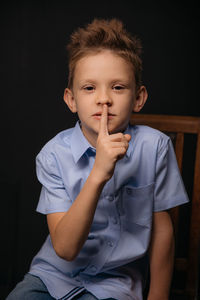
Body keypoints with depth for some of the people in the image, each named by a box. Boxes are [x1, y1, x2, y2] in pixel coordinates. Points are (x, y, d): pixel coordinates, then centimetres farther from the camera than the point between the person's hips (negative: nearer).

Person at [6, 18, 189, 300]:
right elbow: (65, 248, -21)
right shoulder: (54, 154, -13)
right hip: (53, 274, 1)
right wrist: (98, 174, -31)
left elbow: (161, 228, -1)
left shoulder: (154, 146, -13)